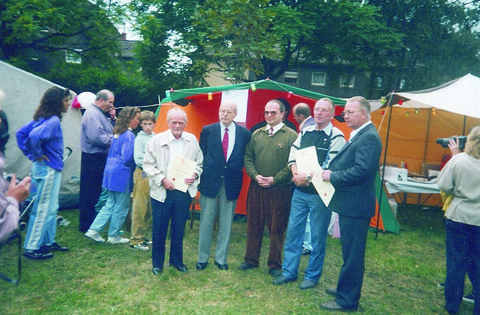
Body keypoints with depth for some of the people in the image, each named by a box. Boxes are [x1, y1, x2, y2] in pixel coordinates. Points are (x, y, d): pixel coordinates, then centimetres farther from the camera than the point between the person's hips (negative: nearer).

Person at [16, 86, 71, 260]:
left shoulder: (42, 118, 9)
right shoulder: (53, 121, -19)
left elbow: (21, 133, 13)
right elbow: (35, 136, -35)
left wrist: (31, 154, 10)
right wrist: (37, 155, -18)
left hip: (51, 169, 10)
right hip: (48, 169, -10)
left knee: (51, 208, 19)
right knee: (43, 209, 1)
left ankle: (48, 242, 31)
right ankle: (31, 248, 12)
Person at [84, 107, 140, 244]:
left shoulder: (117, 133, 12)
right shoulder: (129, 135, -16)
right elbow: (127, 157, -21)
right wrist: (136, 164, -5)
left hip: (111, 172, 9)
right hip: (122, 174, -9)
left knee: (110, 204, 17)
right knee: (121, 207, 5)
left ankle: (93, 230, 17)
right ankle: (113, 236, 16)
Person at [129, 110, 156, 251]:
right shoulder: (139, 139, -5)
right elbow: (139, 160, -10)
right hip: (142, 175, -6)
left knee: (150, 208, 11)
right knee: (139, 209, -3)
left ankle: (142, 236, 23)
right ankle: (135, 240, 6)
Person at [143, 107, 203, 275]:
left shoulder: (192, 140, 6)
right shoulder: (156, 140, -2)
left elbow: (199, 163, 13)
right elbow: (148, 165, -2)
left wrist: (194, 175, -6)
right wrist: (162, 179, -14)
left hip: (184, 191, 2)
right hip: (162, 191, -2)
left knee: (179, 229, 13)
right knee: (159, 229, 7)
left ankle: (177, 260, 31)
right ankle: (157, 263, 25)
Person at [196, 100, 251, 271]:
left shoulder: (244, 133, 2)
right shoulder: (208, 130, 1)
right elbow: (200, 156, 4)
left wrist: (236, 176, -3)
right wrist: (200, 177, -1)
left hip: (231, 184, 1)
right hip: (210, 181, 0)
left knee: (226, 224, 10)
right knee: (206, 222, 8)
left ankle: (221, 258, 26)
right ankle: (202, 258, 24)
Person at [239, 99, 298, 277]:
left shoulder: (291, 136, -2)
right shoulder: (256, 134, 9)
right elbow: (248, 157, 8)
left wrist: (275, 179, -15)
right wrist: (255, 176, -8)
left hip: (279, 189, -3)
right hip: (256, 187, 4)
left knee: (276, 228, 6)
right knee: (253, 225, 12)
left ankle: (274, 264, 21)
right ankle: (251, 259, 28)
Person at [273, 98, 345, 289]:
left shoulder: (336, 137, -7)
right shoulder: (305, 132, 11)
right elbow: (293, 154, 9)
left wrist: (308, 177, -17)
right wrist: (296, 173, -9)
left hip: (320, 193, -5)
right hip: (300, 191, 6)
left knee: (318, 236, 6)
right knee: (293, 231, 11)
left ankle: (312, 275, 23)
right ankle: (289, 271, 26)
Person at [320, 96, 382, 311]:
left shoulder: (369, 137, -17)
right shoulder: (359, 135, 16)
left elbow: (362, 170, -26)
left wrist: (333, 176, -17)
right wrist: (331, 172, 3)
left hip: (356, 206, -10)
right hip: (350, 203, 11)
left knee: (352, 254, 1)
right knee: (350, 251, 22)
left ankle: (347, 300, 14)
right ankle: (346, 288, 38)